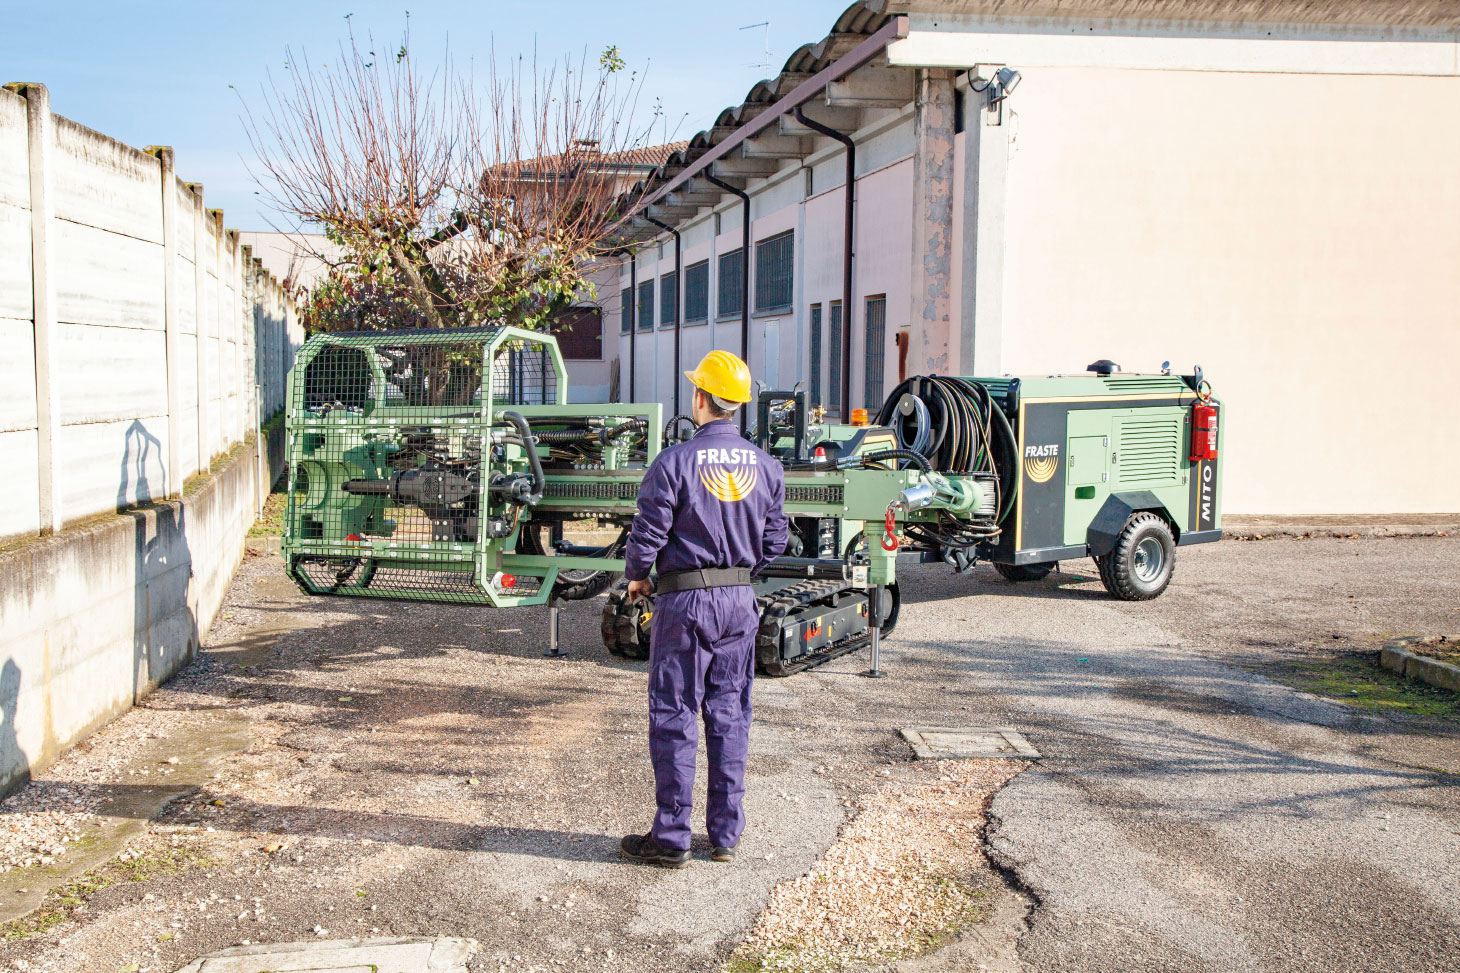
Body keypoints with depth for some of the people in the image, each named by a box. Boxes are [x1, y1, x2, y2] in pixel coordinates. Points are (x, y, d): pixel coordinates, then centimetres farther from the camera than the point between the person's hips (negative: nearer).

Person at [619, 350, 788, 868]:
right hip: (741, 601, 5)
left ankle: (671, 837, 8)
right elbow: (774, 542, 9)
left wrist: (637, 576, 8)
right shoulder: (766, 466, 3)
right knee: (730, 716, 11)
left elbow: (647, 534, -11)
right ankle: (726, 834, 17)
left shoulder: (674, 462, -14)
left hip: (685, 600, -5)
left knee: (674, 717, 3)